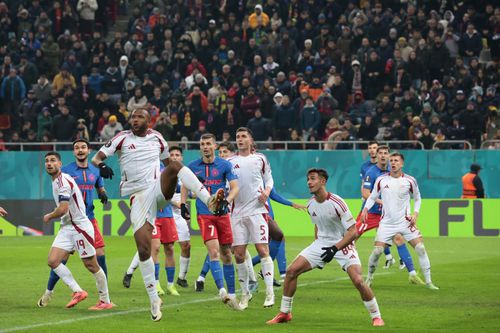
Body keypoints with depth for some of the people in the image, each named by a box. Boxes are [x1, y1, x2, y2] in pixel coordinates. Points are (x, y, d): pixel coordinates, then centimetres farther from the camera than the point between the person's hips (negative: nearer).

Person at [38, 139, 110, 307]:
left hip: (89, 219, 3)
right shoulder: (66, 170, -1)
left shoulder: (95, 171, 9)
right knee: (63, 258, -3)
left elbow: (100, 187, 23)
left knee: (100, 255, -5)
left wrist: (102, 194, 0)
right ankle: (48, 293, 15)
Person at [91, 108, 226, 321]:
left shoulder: (157, 138, 10)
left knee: (175, 165, -29)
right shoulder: (122, 139, 2)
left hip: (159, 188, 1)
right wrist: (101, 165, -29)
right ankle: (154, 299, 2)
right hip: (139, 197, -1)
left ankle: (210, 202, -40)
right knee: (143, 248, -9)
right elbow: (96, 157, -5)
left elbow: (168, 162, 25)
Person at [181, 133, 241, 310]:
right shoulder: (193, 166, 6)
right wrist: (183, 204, 6)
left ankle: (231, 294, 15)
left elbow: (235, 187, -2)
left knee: (226, 254, 6)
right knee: (214, 252, -17)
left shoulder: (224, 165, 2)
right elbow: (185, 186, 20)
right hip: (204, 214, -1)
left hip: (222, 214, 1)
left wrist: (226, 201, -19)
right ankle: (222, 291, -26)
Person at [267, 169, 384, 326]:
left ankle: (376, 317, -5)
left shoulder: (337, 203, -21)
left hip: (343, 244, -6)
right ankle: (284, 313, 9)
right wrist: (316, 246, 14)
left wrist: (335, 248, -28)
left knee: (358, 281, -24)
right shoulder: (311, 205, 0)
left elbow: (353, 232, -21)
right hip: (321, 243, 6)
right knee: (291, 271, -5)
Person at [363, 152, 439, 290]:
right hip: (387, 222, 0)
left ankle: (428, 282, -2)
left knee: (420, 248, -10)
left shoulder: (409, 181, -2)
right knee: (377, 250, -9)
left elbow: (417, 199, 12)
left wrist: (415, 213, -4)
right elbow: (372, 197, 11)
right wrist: (366, 209, -6)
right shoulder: (381, 180, -1)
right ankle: (369, 278, 15)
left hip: (405, 221, 0)